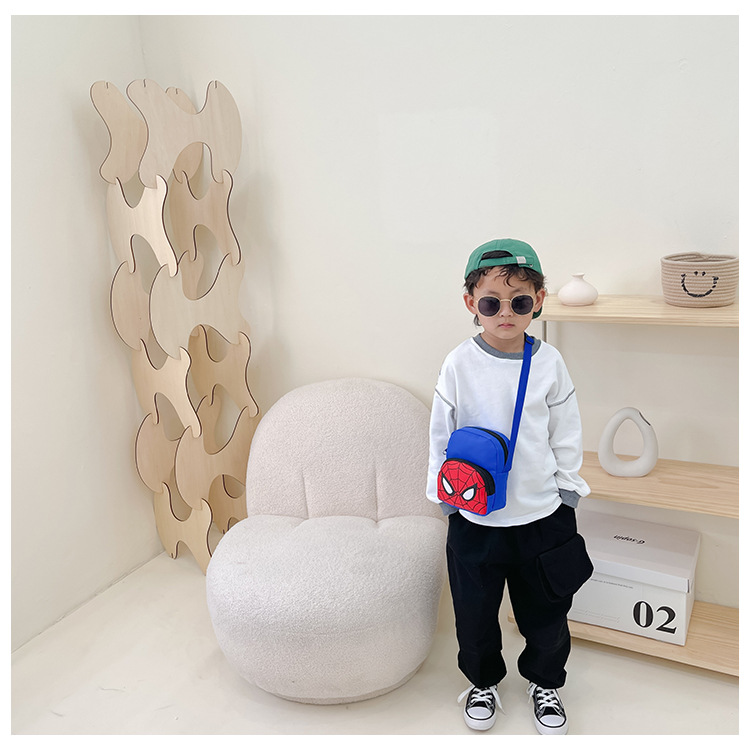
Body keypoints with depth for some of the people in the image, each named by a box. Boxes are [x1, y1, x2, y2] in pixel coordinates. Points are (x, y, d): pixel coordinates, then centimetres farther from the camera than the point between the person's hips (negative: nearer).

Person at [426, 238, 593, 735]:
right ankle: (484, 682, 42)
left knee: (546, 611, 16)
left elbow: (566, 437, 3)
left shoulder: (549, 363, -6)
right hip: (475, 517, 0)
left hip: (542, 514, 1)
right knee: (475, 611, 15)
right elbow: (441, 436, 0)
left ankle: (545, 683, 44)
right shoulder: (459, 365, -10)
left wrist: (567, 495, 5)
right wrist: (445, 495, 3)